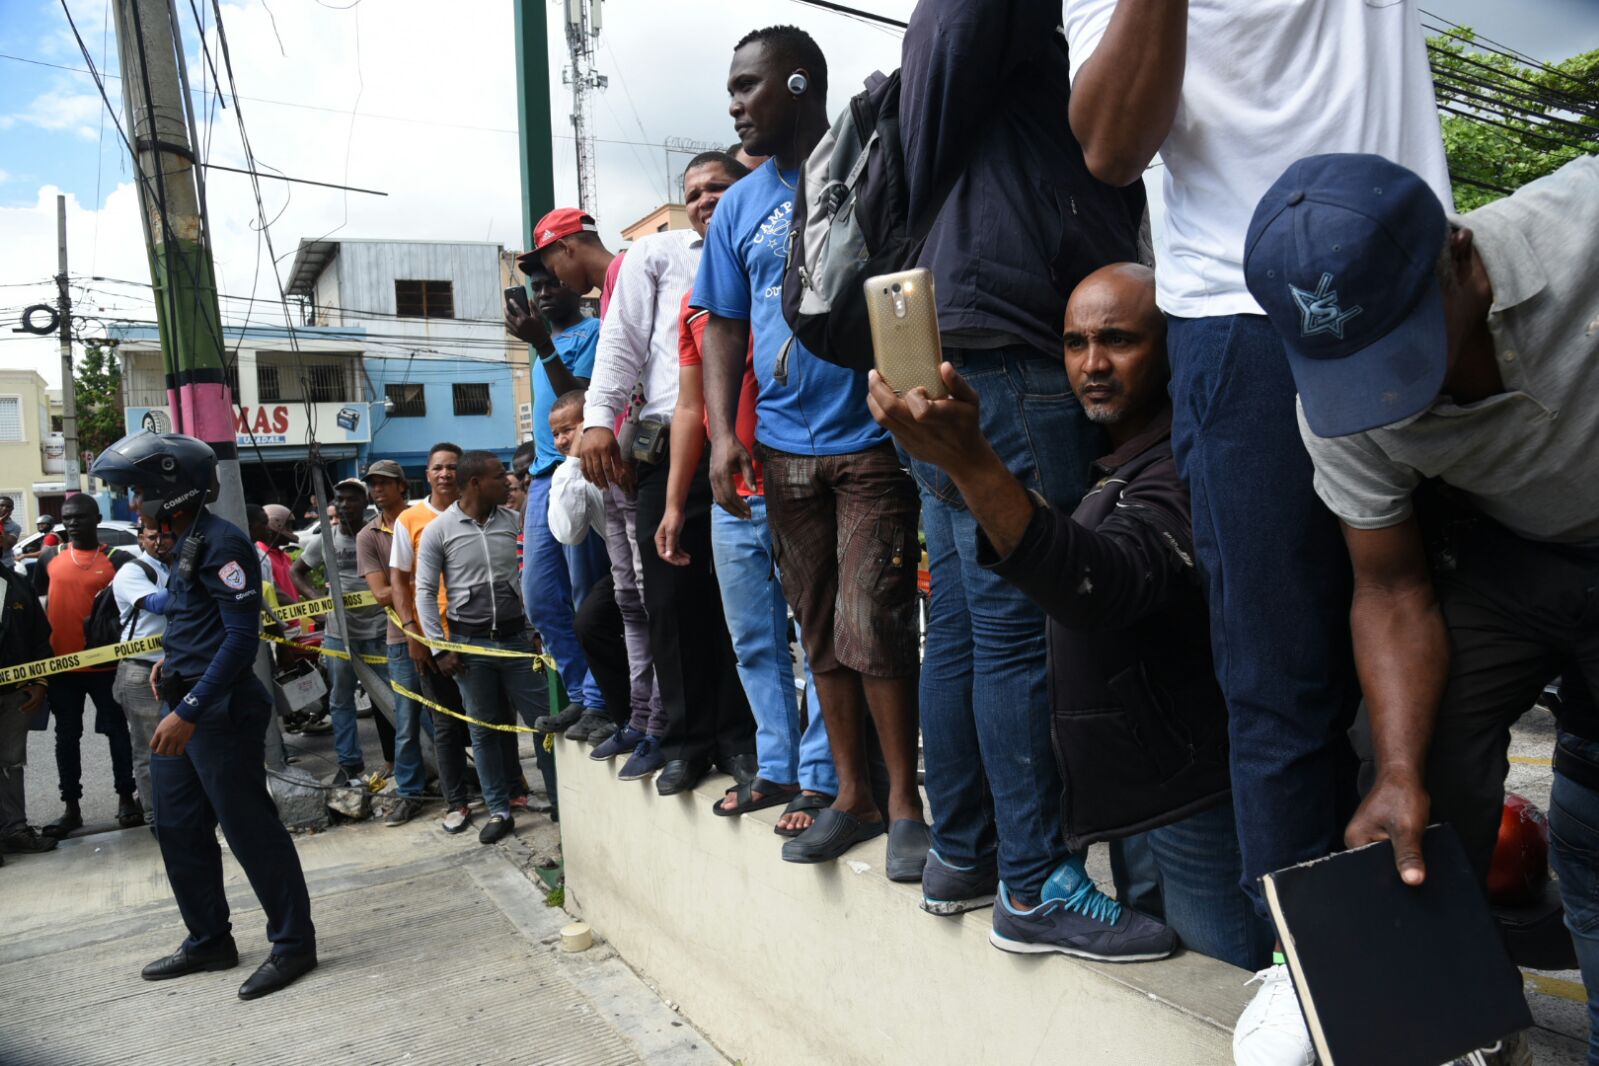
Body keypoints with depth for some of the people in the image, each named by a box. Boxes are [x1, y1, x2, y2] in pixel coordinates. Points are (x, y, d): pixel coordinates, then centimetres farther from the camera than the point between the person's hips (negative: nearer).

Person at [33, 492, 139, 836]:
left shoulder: (118, 560, -3)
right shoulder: (50, 560, 6)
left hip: (106, 665, -3)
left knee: (116, 731, 6)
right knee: (67, 736, 10)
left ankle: (126, 798, 17)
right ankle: (71, 807, 19)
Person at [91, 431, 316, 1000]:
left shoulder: (221, 542, -17)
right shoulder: (185, 542, 13)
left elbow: (242, 636, -22)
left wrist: (191, 710, -25)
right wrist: (175, 660, 18)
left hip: (221, 711, -10)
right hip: (183, 707, 10)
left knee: (250, 829, -2)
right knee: (179, 830, 16)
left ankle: (293, 944, 11)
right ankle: (209, 941, 31)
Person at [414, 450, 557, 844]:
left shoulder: (513, 521, 3)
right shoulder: (438, 530, -4)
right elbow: (425, 593, -2)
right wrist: (439, 649, -6)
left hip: (515, 637, 2)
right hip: (470, 643, -1)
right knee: (484, 730, 8)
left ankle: (561, 803, 13)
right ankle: (499, 811, 19)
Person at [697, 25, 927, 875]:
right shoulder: (739, 207, 14)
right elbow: (724, 329, 13)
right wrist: (723, 434, 0)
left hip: (874, 436, -5)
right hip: (785, 448, 5)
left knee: (871, 628, -10)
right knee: (822, 636, 9)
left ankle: (904, 801, 7)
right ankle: (851, 796, 22)